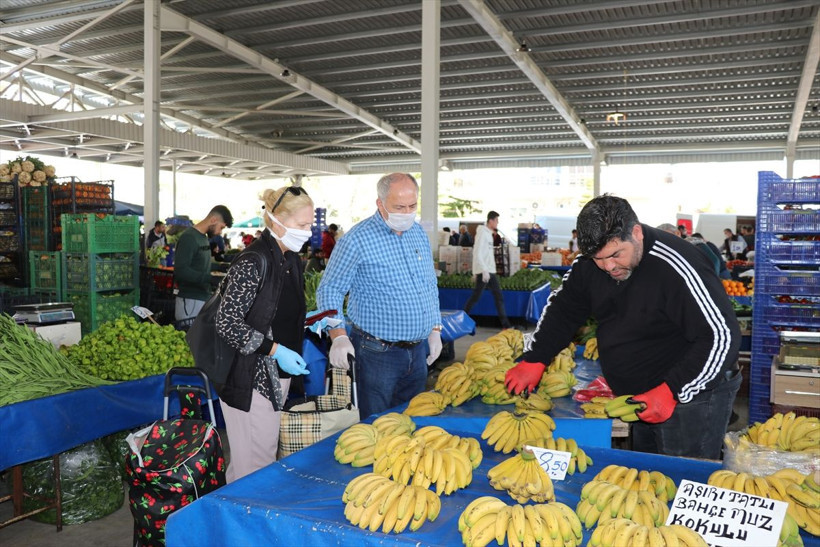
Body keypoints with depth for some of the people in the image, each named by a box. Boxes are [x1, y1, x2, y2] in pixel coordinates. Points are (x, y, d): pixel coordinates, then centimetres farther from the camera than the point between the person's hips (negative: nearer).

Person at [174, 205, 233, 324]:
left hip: (204, 298, 9)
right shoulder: (189, 237, -14)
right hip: (191, 301, -9)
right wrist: (211, 278, -31)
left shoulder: (204, 237, 15)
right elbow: (181, 271, -24)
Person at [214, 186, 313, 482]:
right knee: (256, 461, 1)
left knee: (268, 451, 19)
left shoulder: (291, 259, 10)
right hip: (250, 378, -9)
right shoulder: (253, 262, -18)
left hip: (277, 375, 9)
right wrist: (275, 350, -21)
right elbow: (228, 323, -19)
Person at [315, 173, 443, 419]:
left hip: (418, 349, 6)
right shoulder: (357, 240, -14)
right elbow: (329, 290, -10)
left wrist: (435, 329, 13)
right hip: (379, 352, -6)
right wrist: (339, 336, -22)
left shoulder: (419, 232, 7)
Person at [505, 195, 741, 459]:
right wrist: (533, 361, -4)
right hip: (643, 398, 7)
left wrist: (671, 391, -27)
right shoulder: (590, 264, -4)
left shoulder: (676, 268, -26)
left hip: (692, 397, -7)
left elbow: (723, 336, -24)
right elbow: (562, 309, 8)